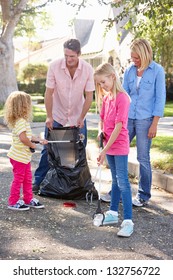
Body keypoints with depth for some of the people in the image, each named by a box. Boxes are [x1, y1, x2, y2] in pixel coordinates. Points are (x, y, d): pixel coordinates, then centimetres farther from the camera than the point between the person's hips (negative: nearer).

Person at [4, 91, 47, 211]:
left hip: (25, 156, 10)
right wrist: (32, 145, -16)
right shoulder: (21, 121, -23)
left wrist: (40, 140, 18)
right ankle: (13, 202, 12)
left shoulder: (23, 120, 11)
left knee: (27, 178, 17)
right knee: (18, 179, 1)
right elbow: (23, 138, -32)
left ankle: (29, 199, 28)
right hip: (19, 156, -10)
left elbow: (29, 136, 20)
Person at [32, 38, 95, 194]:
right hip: (56, 116, -1)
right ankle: (38, 181, 15)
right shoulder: (54, 66, -17)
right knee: (48, 149, 2)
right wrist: (49, 117, -14)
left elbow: (89, 96, -9)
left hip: (77, 117, 1)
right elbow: (49, 93, -12)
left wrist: (81, 118, -14)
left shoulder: (87, 69, -15)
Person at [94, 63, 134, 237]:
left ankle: (128, 221, -6)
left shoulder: (122, 98, -18)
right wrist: (101, 131, -4)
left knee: (122, 181, -8)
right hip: (108, 145, 8)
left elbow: (119, 126, -22)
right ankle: (113, 213, 27)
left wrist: (105, 150, -22)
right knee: (115, 180, 17)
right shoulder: (106, 98, 8)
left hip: (120, 146, -8)